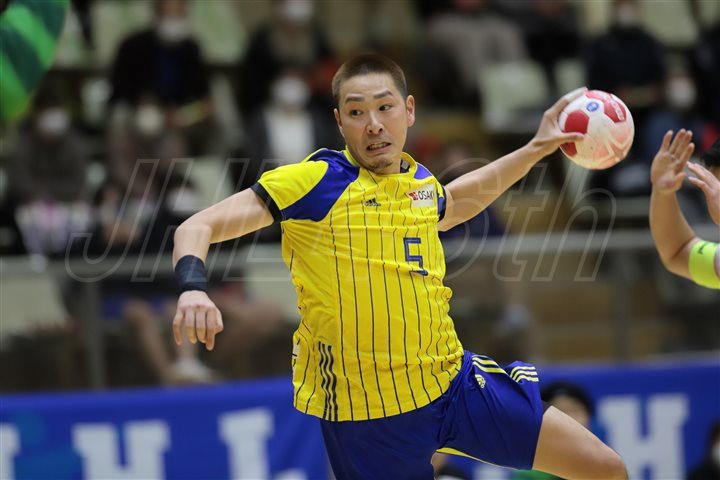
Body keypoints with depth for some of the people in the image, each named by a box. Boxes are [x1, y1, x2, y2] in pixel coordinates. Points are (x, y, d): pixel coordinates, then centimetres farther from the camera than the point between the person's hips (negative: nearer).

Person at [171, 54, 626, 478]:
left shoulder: (424, 186, 8)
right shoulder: (315, 180, -10)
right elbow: (196, 228, -12)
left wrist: (536, 148, 31)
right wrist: (193, 289, -33)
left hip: (454, 381, 6)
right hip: (367, 415, -6)